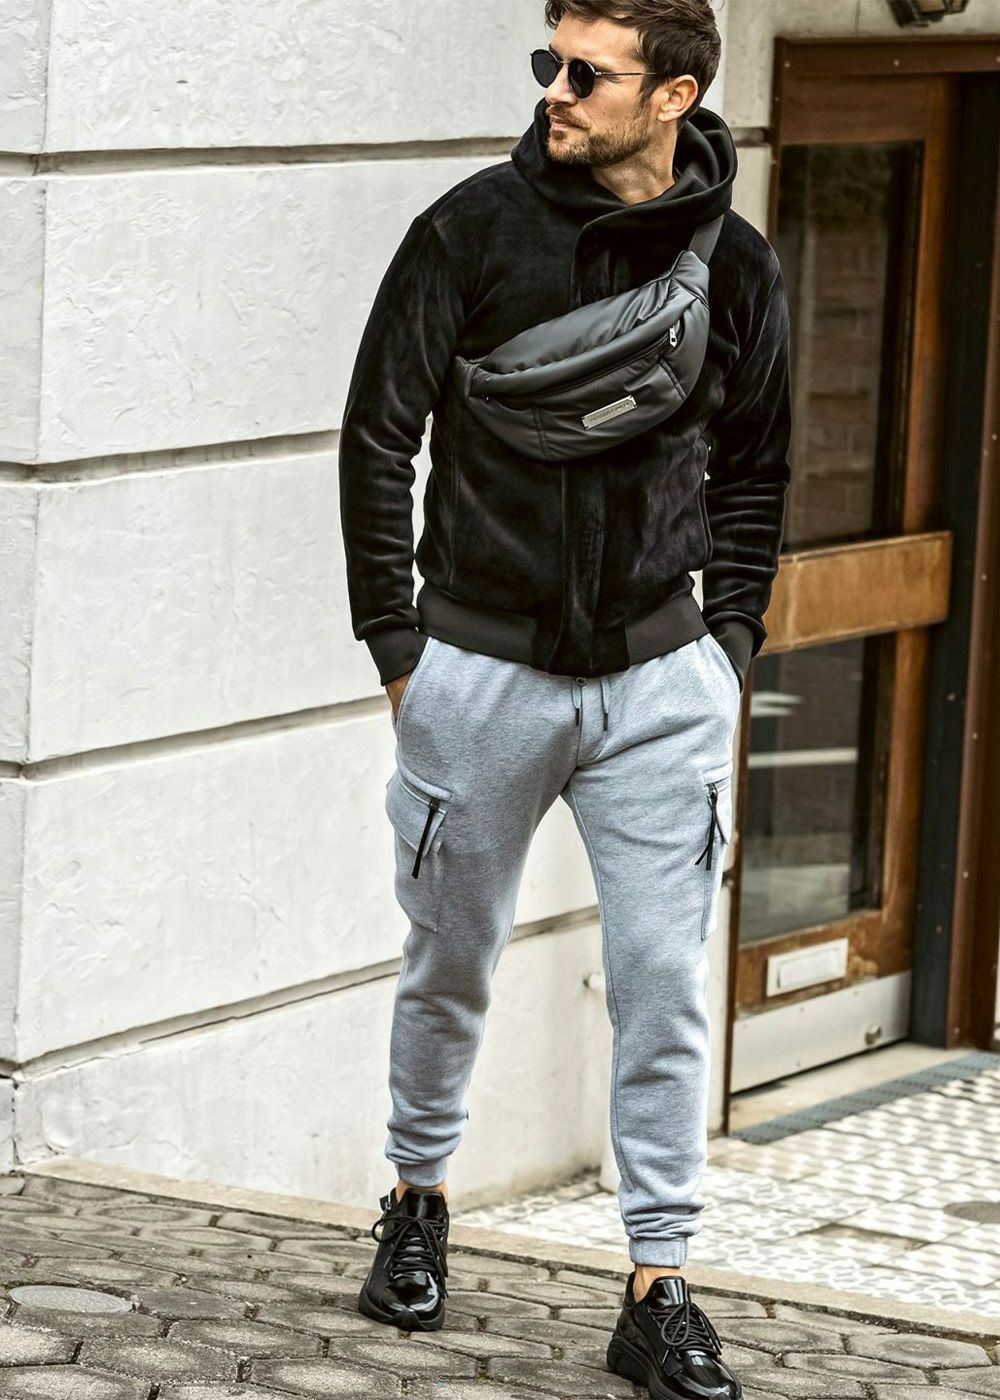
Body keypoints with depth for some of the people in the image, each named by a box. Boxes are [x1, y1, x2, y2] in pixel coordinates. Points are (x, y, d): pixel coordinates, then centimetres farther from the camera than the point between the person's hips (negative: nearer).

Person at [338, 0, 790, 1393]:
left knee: (665, 988, -1)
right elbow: (379, 434, -2)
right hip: (481, 669, -1)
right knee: (450, 967, 13)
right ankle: (418, 1200, 36)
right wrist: (396, 645, -3)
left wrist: (730, 652, 6)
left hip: (661, 683, 1)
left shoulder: (737, 268, -1)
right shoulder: (475, 229, -8)